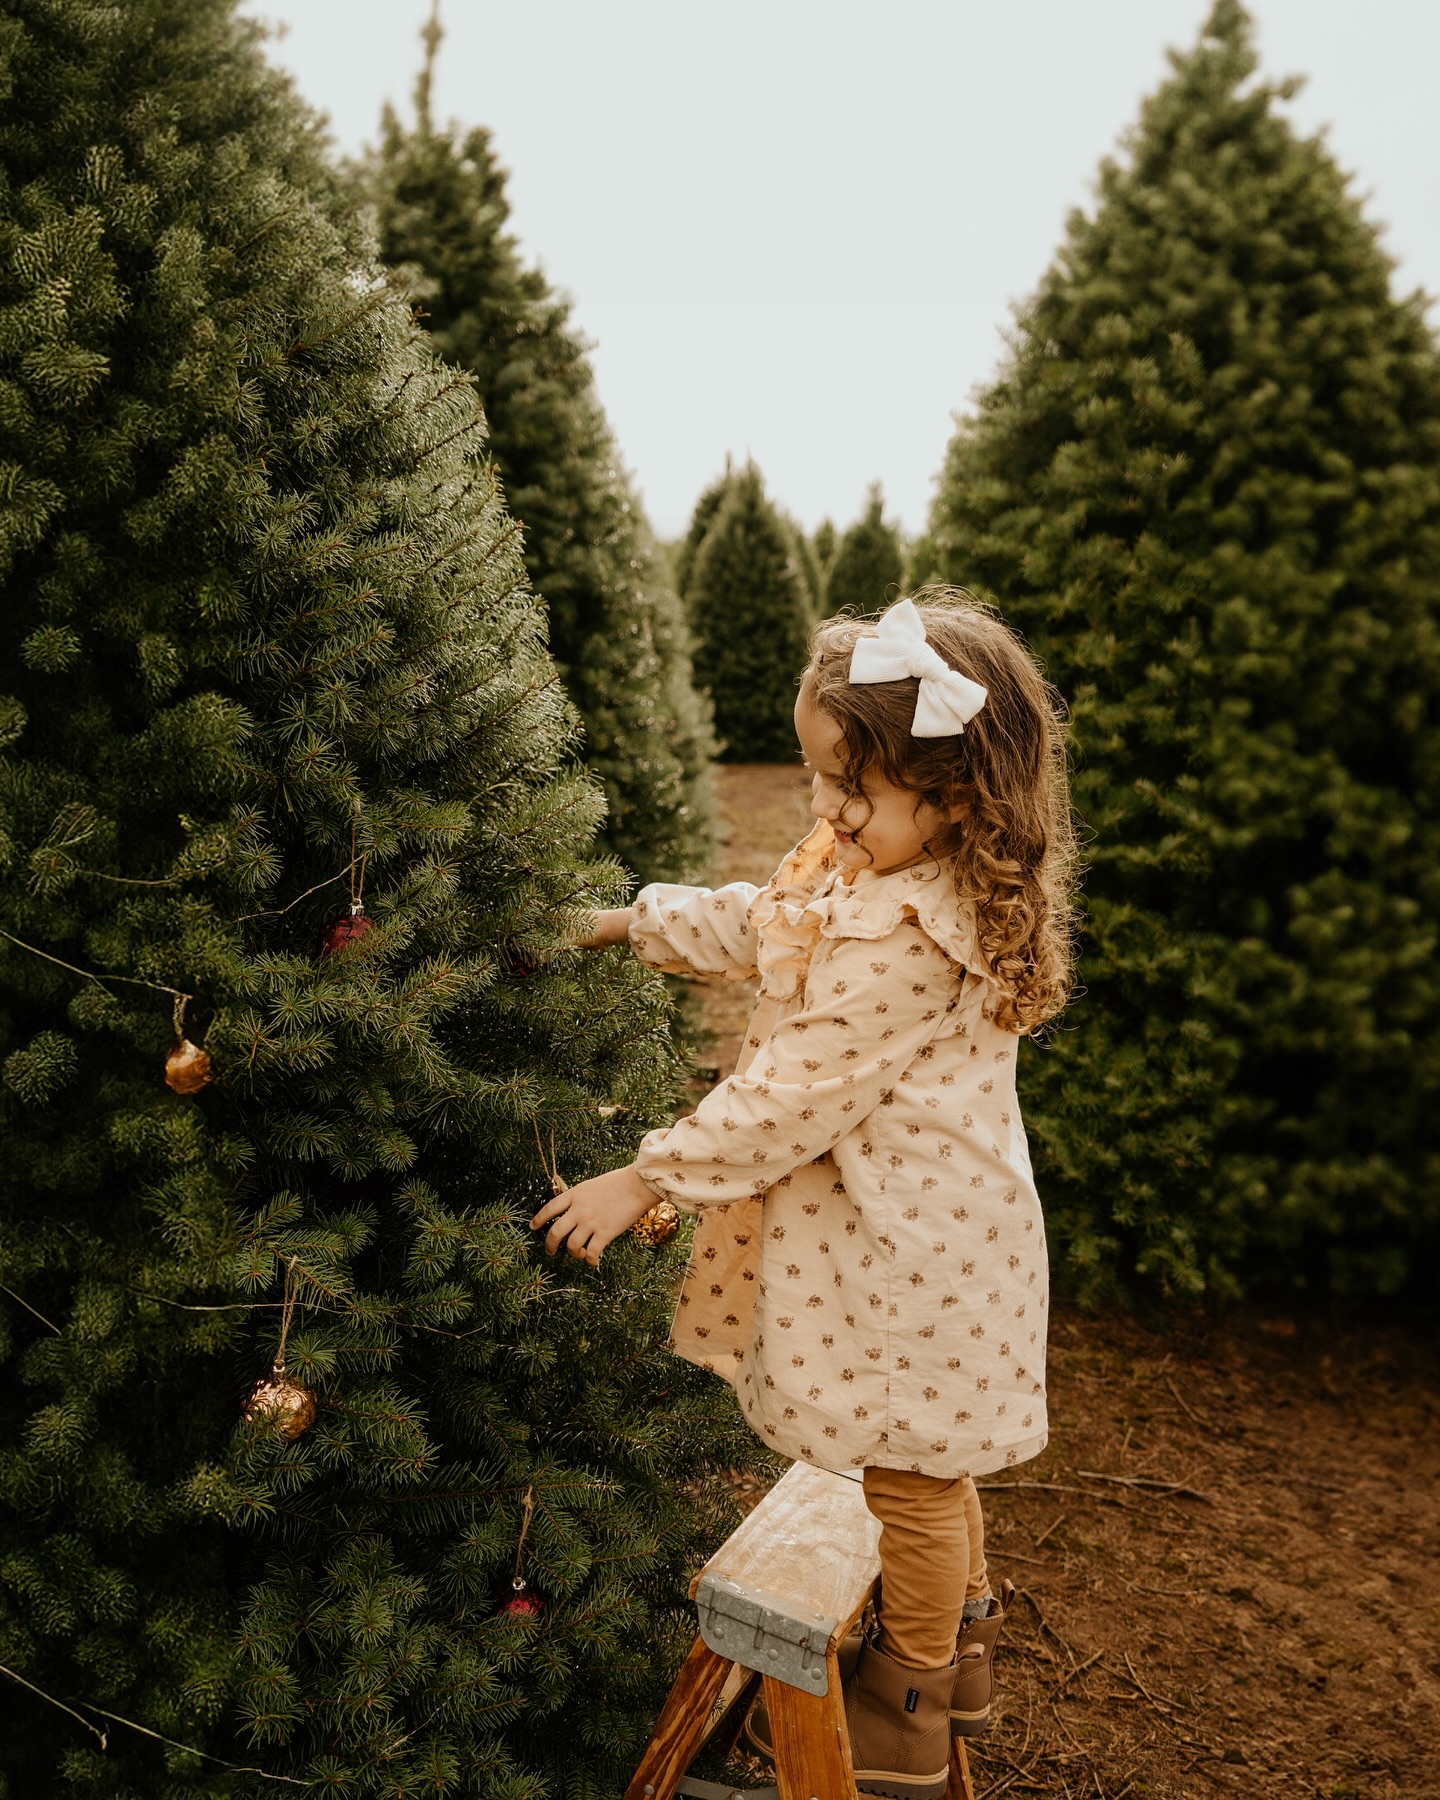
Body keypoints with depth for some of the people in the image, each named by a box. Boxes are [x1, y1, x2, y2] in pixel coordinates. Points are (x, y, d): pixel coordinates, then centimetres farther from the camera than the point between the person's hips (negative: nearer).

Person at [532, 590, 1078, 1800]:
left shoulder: (903, 937, -32)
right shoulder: (878, 871, 0)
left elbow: (795, 1093, -27)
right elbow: (756, 925, 14)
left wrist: (649, 1178, -19)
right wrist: (627, 923, 14)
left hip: (912, 1246, -10)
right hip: (923, 1217, 10)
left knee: (909, 1470, 13)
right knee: (927, 1458, 27)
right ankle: (961, 1633, 51)